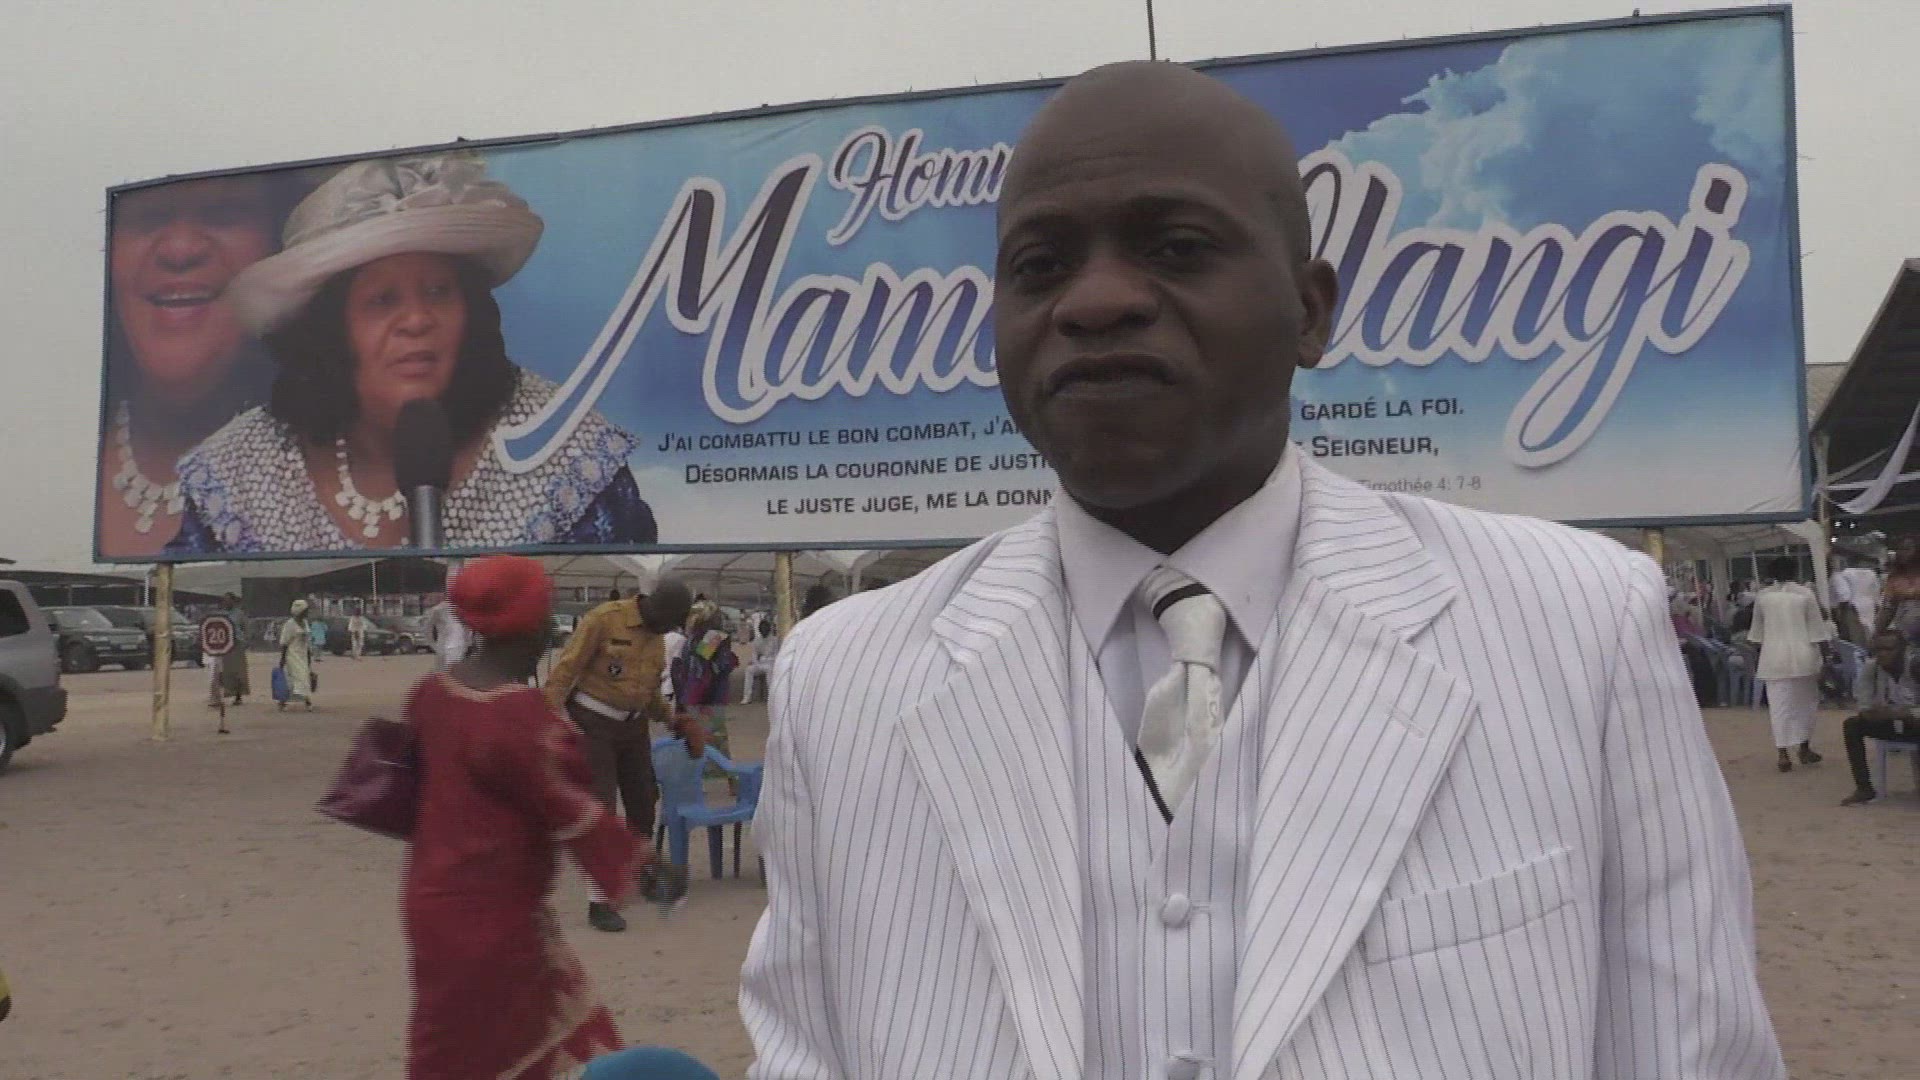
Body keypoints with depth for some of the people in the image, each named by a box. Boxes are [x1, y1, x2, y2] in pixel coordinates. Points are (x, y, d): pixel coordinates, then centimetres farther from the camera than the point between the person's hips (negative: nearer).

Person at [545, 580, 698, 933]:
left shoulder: (657, 636, 6)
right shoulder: (604, 619, -17)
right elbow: (566, 669, -18)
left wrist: (673, 721, 9)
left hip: (634, 727, 7)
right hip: (592, 725, -7)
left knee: (644, 801, 14)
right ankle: (599, 902, -1)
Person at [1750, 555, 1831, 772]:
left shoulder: (1762, 596, 3)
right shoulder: (1805, 593, -1)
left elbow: (1757, 631, 9)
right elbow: (1816, 628, -1)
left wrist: (1756, 660, 18)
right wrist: (1822, 658, 4)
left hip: (1773, 658, 0)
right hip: (1802, 656, 0)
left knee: (1779, 705, 2)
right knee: (1804, 702, 16)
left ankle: (1783, 755, -2)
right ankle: (1804, 749, 24)